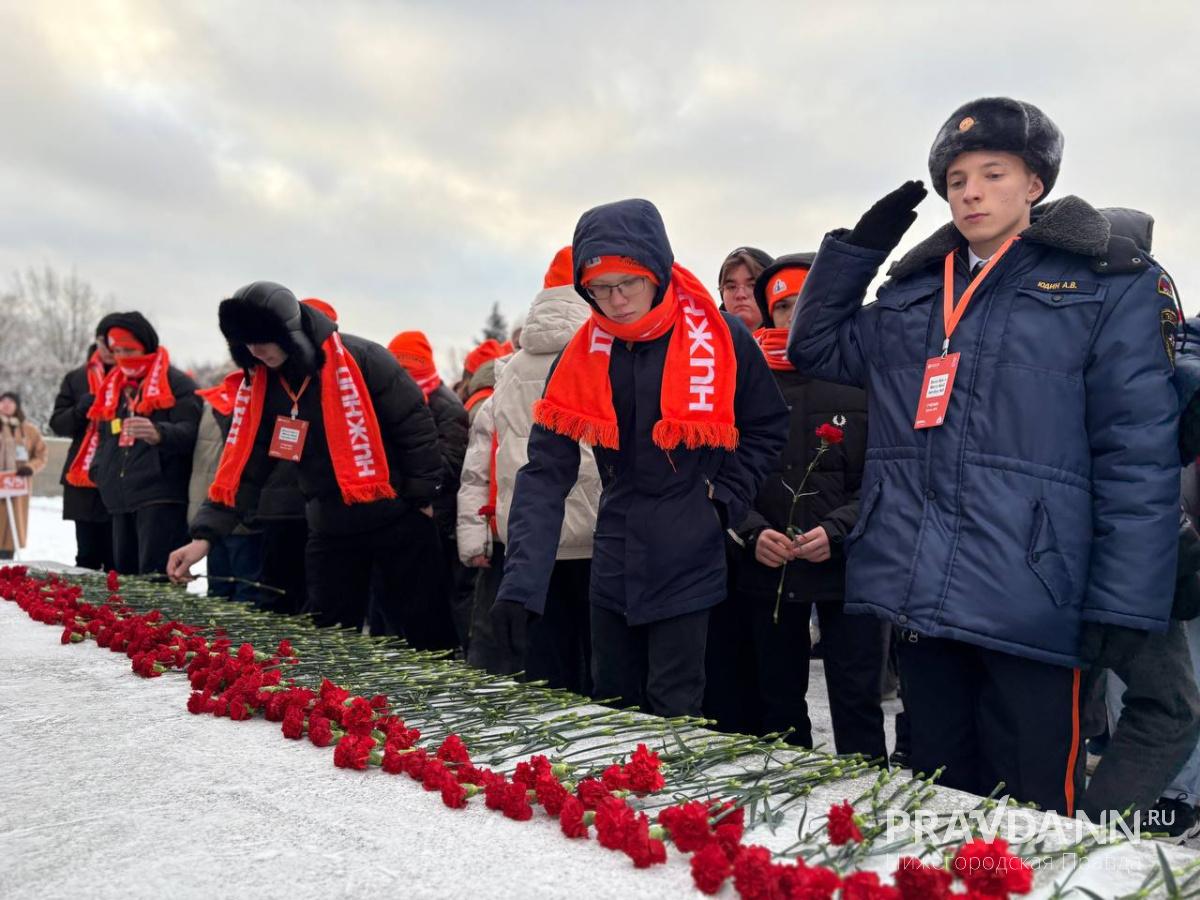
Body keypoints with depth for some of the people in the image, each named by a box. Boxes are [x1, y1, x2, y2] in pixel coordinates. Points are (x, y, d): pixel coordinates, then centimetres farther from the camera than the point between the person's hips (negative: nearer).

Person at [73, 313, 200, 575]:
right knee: (124, 574, 11)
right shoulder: (112, 388, 22)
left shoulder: (177, 384, -2)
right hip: (120, 499, 8)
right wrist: (98, 471, 16)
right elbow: (102, 437, 32)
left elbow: (191, 432, -16)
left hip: (162, 497, -8)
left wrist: (159, 433, -36)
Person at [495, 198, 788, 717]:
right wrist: (521, 583, -18)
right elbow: (545, 471, -8)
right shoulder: (581, 356, -3)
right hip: (613, 568, 4)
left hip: (688, 567, -4)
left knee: (673, 717, 3)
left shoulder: (721, 339, -10)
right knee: (609, 716, 17)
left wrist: (722, 502, -9)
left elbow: (768, 429, 4)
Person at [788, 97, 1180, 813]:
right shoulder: (913, 291, 16)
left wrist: (1124, 603, -12)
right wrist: (858, 245, 12)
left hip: (1028, 608, -4)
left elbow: (1139, 454, -5)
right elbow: (814, 346, 23)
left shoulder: (1108, 286, 1)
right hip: (917, 595, 5)